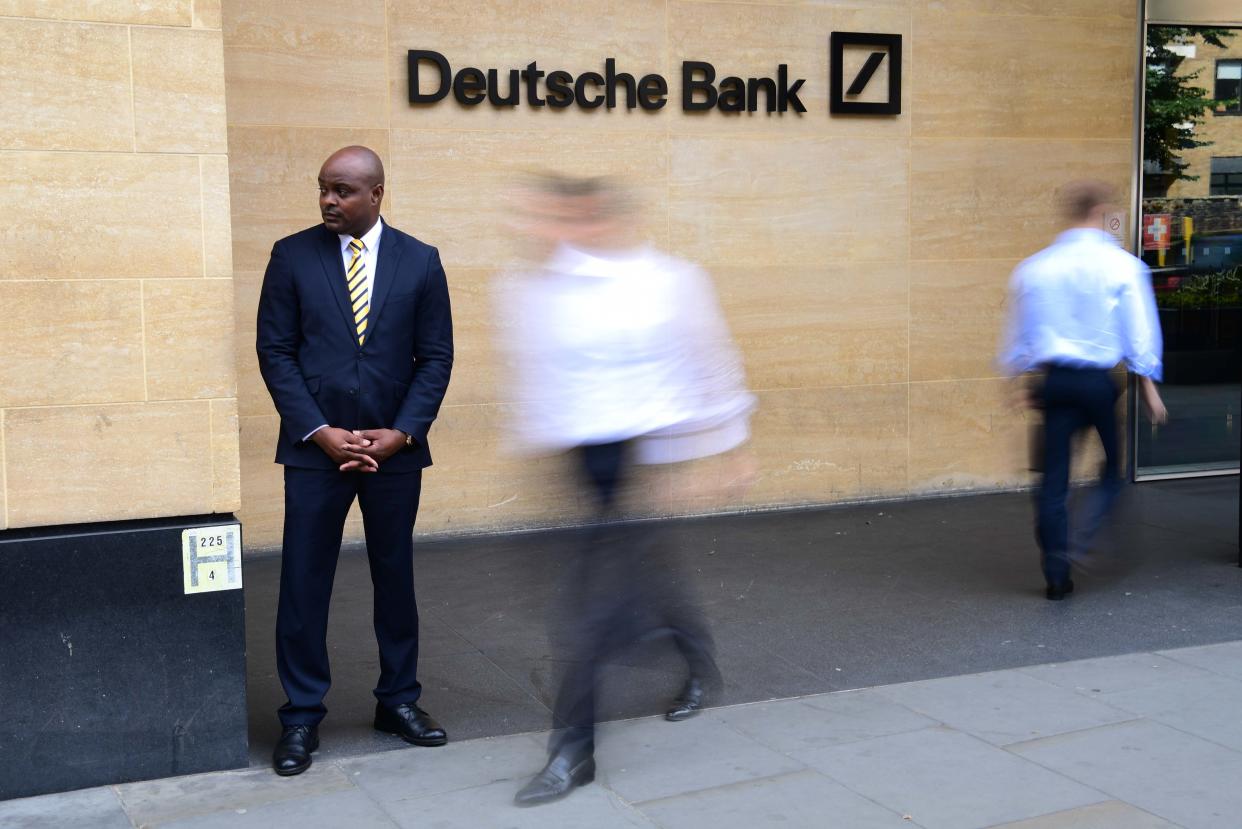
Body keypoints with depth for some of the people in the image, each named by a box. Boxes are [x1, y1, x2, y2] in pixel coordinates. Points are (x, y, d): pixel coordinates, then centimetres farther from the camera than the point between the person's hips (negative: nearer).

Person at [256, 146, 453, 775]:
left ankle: (399, 699, 26)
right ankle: (302, 716, 14)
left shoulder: (419, 261, 2)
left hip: (394, 447, 1)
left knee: (395, 576, 12)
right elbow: (275, 350, -2)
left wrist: (400, 433, -9)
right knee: (304, 581, 1)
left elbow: (436, 356, 2)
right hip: (315, 447, -1)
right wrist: (321, 432, -11)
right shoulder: (292, 255, 0)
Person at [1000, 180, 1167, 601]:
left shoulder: (1034, 268, 5)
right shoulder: (1122, 266, -4)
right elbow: (1139, 332, -4)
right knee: (1117, 466, 16)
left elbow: (1019, 331, 10)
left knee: (1053, 476, 6)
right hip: (1101, 380, -3)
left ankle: (1056, 575, 8)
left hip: (1055, 378, 3)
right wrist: (1148, 387, 2)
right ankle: (1085, 536, -4)